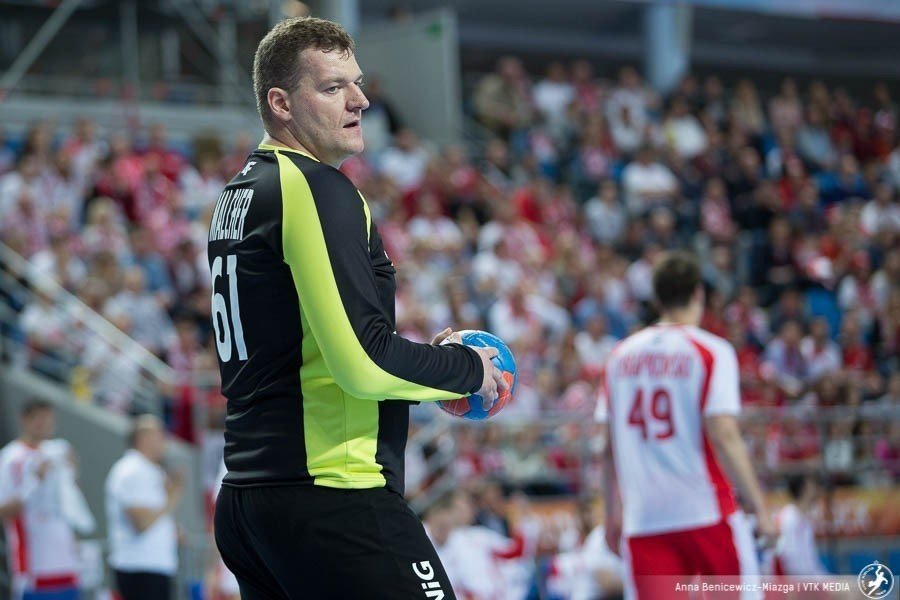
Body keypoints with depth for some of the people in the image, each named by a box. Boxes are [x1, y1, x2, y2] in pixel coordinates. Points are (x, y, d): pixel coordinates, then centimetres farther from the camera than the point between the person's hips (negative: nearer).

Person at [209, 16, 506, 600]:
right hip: (329, 500, -10)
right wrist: (468, 369, -2)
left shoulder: (240, 195, 18)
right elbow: (364, 362, -19)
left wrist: (423, 361, 16)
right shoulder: (316, 187, -11)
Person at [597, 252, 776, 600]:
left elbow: (609, 445, 11)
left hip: (641, 519, 3)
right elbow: (723, 437, -13)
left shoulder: (621, 356, 10)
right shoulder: (711, 352, -4)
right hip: (707, 512, -3)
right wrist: (760, 508, -10)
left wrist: (613, 513, 20)